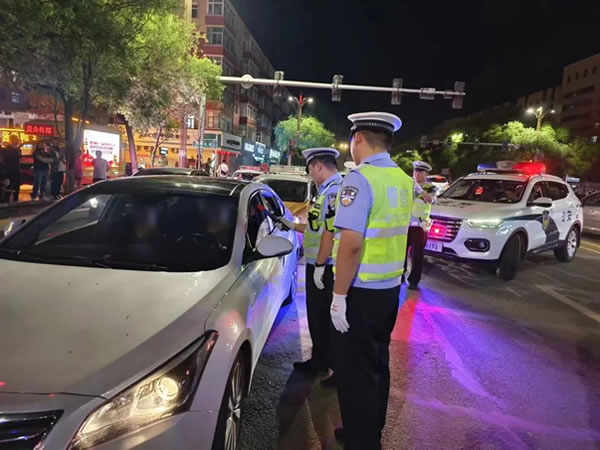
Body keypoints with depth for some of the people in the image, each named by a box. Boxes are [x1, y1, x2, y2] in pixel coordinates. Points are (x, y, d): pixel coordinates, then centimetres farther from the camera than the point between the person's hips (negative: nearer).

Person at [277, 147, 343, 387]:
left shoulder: (334, 190, -19)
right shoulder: (329, 190, 15)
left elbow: (331, 231, -25)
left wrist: (320, 265, -23)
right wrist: (292, 225, 25)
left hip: (325, 267, -10)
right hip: (318, 264, 10)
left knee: (327, 318, 1)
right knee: (316, 316, 19)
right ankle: (319, 361, 33)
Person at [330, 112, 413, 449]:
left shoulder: (360, 179, -18)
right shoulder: (403, 180, 8)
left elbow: (351, 243, -25)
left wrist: (339, 295, -18)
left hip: (362, 291, -8)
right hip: (390, 287, 9)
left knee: (355, 371, 5)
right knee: (377, 364, 20)